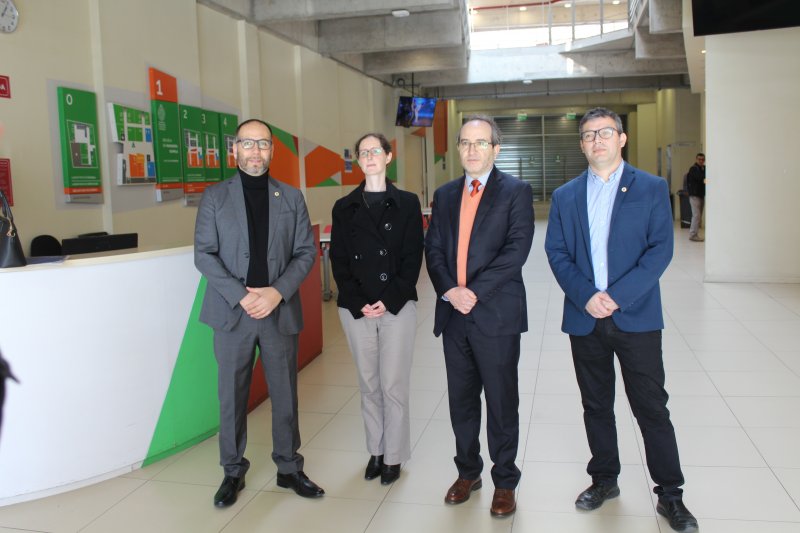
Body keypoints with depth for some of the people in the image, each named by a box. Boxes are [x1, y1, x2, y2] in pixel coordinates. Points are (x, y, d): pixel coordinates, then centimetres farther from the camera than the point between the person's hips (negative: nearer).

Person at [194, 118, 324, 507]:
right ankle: (233, 472, 23)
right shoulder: (214, 197, 4)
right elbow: (204, 254, -2)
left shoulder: (291, 198, 7)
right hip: (232, 312, -1)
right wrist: (241, 296, -14)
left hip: (280, 311, 1)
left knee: (285, 395, 8)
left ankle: (289, 468, 24)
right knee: (232, 396, 8)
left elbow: (306, 252, 3)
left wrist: (277, 292, -12)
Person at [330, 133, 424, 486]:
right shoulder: (344, 208, 8)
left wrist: (389, 300, -12)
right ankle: (375, 451, 24)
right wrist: (359, 303, -8)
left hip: (397, 306, -2)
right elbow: (339, 261, 4)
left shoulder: (407, 204, 3)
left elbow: (413, 258, -2)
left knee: (393, 385, 1)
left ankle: (394, 456, 16)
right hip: (356, 309, 2)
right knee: (368, 384, 10)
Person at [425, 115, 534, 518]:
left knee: (501, 402, 7)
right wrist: (449, 290, -11)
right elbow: (433, 249, 7)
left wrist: (475, 292, -18)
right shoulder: (445, 195, 13)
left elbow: (516, 249, -12)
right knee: (461, 400, 14)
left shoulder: (516, 192, -1)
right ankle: (467, 471, 32)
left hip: (496, 314, -4)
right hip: (453, 313, 4)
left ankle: (505, 481, 23)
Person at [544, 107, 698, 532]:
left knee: (652, 408, 2)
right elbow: (556, 252, 3)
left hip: (636, 317, -2)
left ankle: (670, 494, 17)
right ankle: (604, 480, 30)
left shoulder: (651, 188, 2)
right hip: (584, 318, 3)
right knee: (596, 406, 14)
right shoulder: (565, 196, 9)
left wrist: (618, 295, -17)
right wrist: (585, 296, -13)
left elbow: (661, 248, -7)